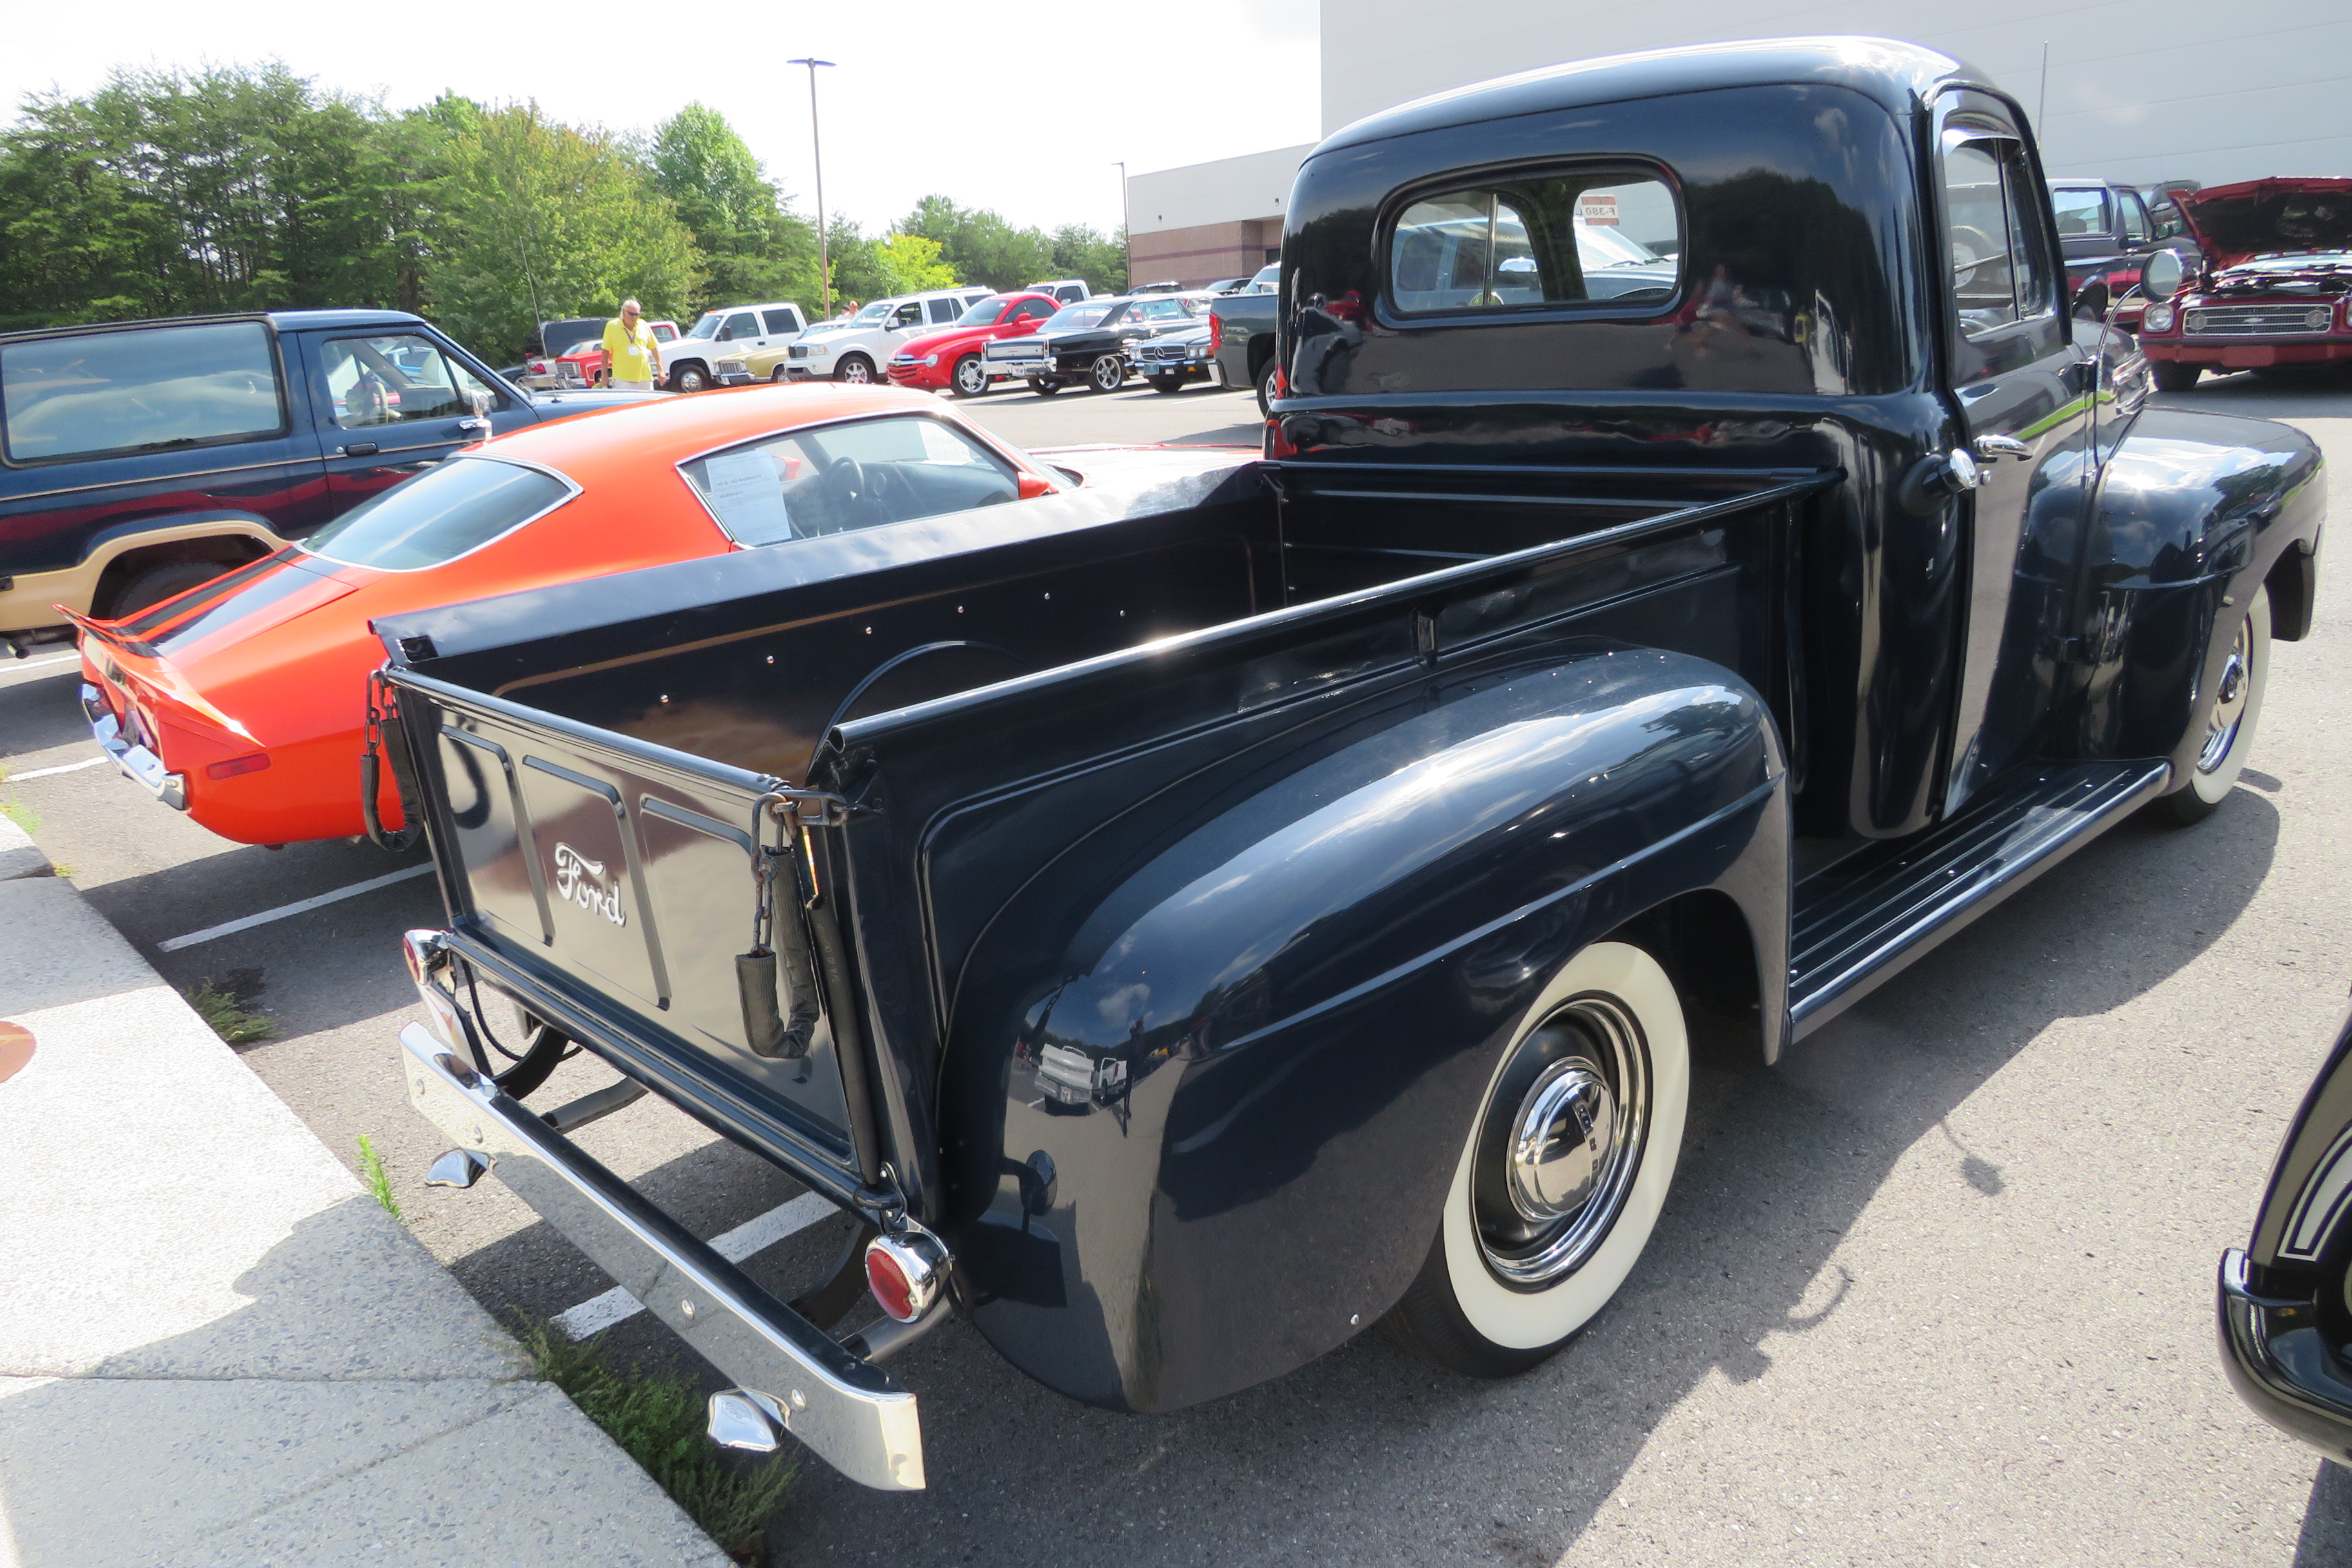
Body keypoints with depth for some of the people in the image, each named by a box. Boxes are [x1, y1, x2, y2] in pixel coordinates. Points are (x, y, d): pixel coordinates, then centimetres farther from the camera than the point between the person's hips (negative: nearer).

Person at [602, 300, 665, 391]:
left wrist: (661, 370, 7)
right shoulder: (612, 326, -2)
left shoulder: (643, 325, 6)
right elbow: (606, 351, 1)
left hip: (645, 377, 3)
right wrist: (604, 374, -1)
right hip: (623, 379, -3)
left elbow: (654, 349, 12)